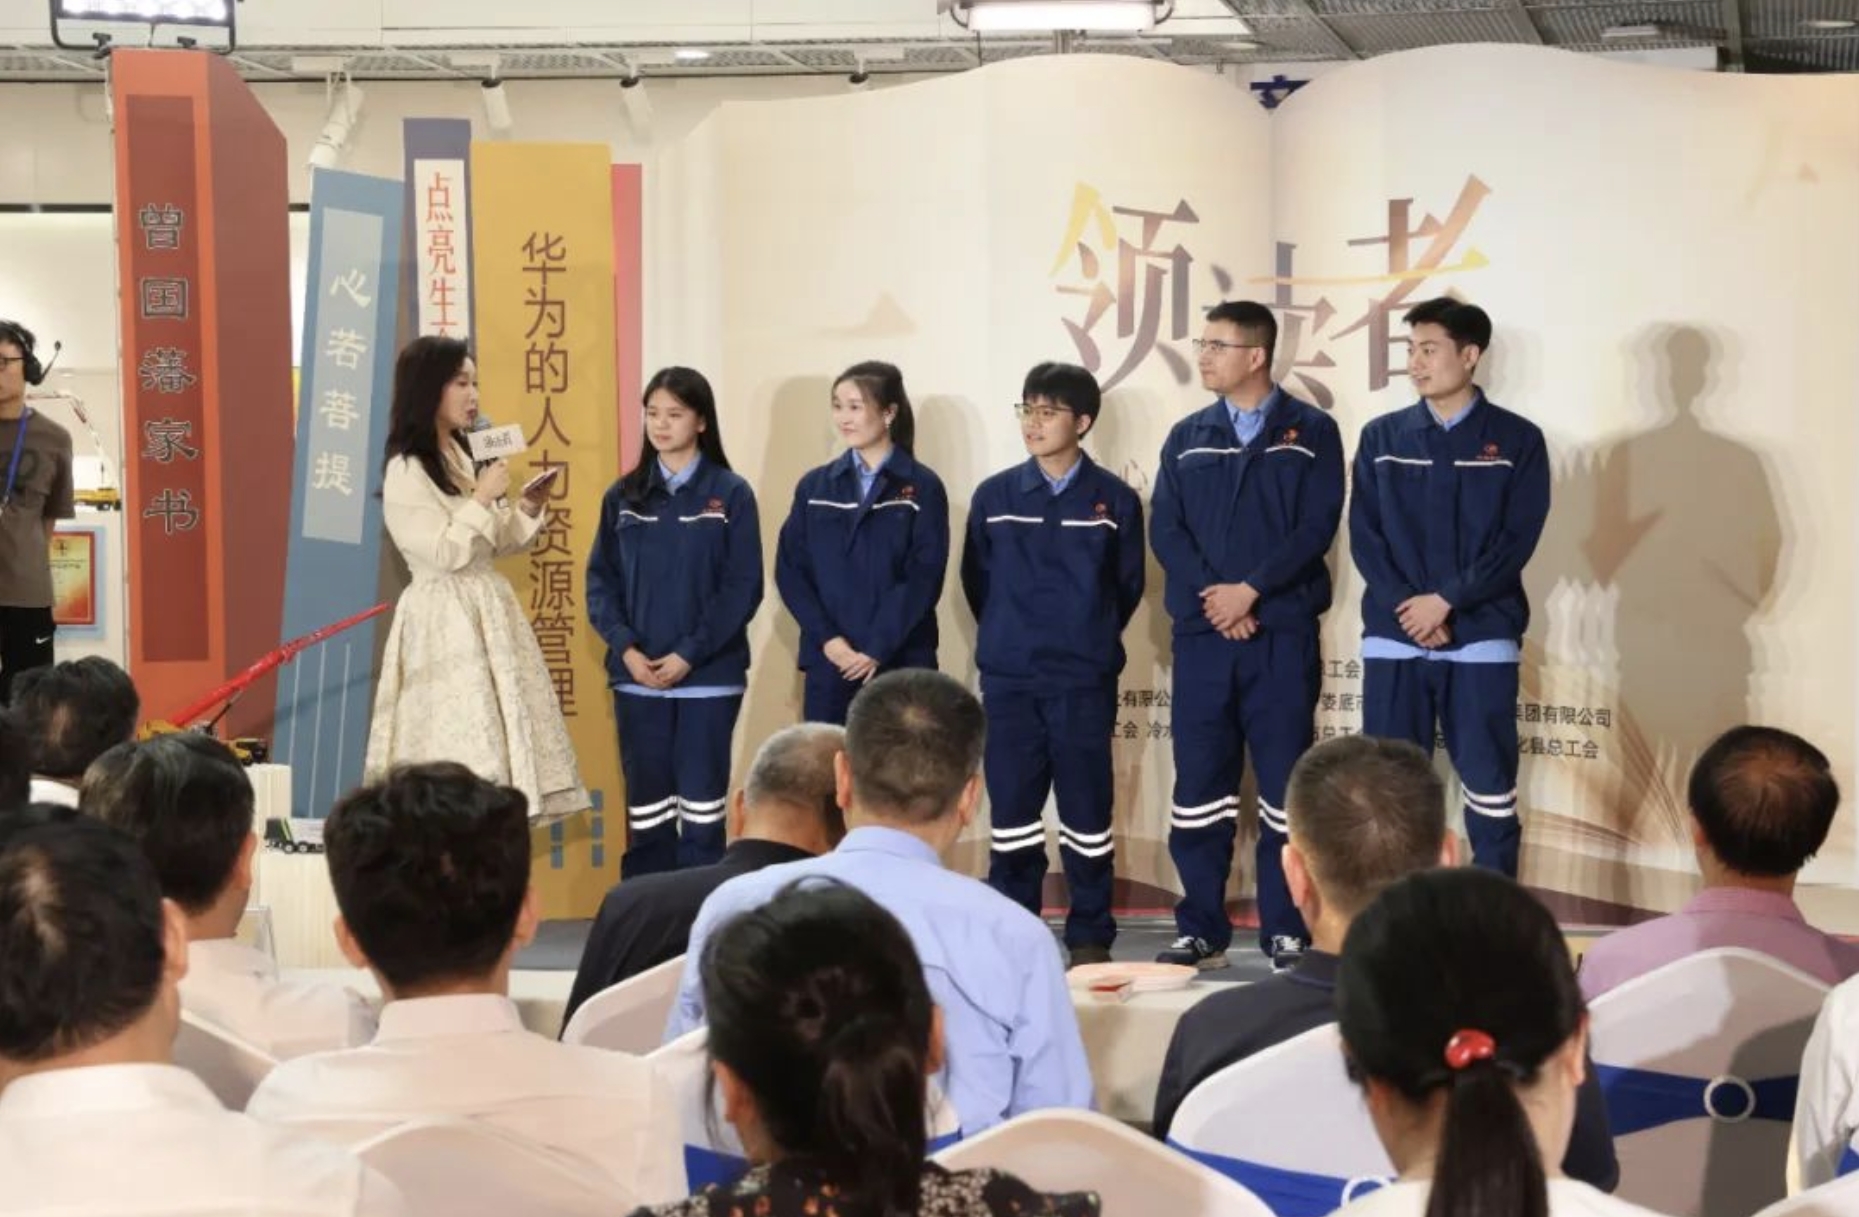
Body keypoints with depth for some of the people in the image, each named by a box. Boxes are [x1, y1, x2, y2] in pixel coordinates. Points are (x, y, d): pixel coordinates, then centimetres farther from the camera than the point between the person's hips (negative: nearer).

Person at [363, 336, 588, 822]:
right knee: (461, 747, -9)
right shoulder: (406, 473, -13)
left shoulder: (464, 457, 13)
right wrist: (482, 498, -13)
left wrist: (527, 510, 1)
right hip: (444, 620, -8)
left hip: (488, 609, 8)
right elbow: (445, 553, -18)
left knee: (496, 735, 5)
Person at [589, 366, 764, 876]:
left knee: (702, 799, 1)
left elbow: (743, 587, -6)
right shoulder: (623, 496, 7)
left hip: (709, 675, -3)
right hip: (636, 675, 3)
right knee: (645, 802, 6)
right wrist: (626, 648, -9)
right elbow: (600, 581, 6)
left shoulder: (731, 494, -2)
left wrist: (689, 654, -13)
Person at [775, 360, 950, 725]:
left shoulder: (922, 487, 0)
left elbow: (924, 578, -7)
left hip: (900, 663, -3)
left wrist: (877, 648, -13)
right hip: (827, 661, 3)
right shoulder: (815, 486, 10)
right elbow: (790, 570, 5)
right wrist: (827, 638, -8)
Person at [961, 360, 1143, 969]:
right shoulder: (993, 496, 3)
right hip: (1008, 679, 2)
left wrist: (1091, 640, 10)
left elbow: (1129, 585, 7)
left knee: (1087, 810, 2)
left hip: (1085, 681, -1)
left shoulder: (1114, 500, -1)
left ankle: (1091, 938, 10)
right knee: (1011, 811, 5)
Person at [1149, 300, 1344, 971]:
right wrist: (1212, 594, -11)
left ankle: (1287, 932, 5)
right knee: (1199, 782, 3)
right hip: (1201, 634, 3)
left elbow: (1316, 526, -7)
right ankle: (1201, 929, 10)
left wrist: (1251, 589, -16)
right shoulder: (1186, 438, 12)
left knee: (1284, 783, -1)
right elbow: (1165, 530, 4)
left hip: (1283, 633, -3)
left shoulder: (1310, 432, 2)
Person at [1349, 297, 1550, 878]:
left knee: (1489, 785, 0)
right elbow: (1364, 535, 3)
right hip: (1393, 637, 2)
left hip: (1481, 639, -2)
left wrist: (1445, 601, -12)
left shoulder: (1517, 439, 2)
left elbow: (1517, 541, -5)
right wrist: (1409, 610, -10)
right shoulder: (1381, 437, 9)